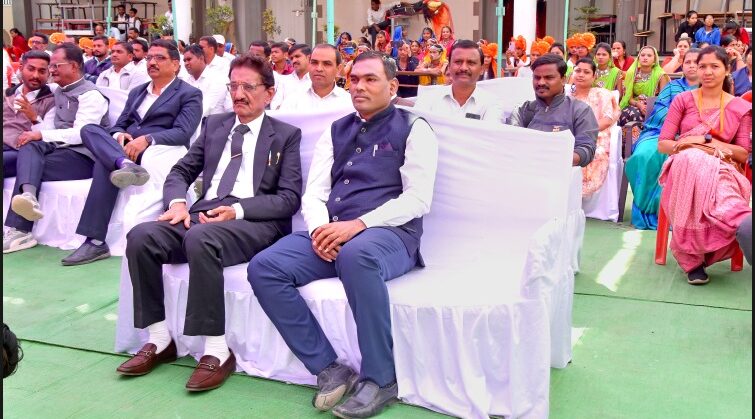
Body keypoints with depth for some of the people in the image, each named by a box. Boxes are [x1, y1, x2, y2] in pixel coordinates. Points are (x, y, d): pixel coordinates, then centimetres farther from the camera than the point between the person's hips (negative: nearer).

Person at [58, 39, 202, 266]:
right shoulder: (137, 92, 28)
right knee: (89, 129, -25)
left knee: (106, 162, -34)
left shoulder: (189, 94, 5)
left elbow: (182, 133, -10)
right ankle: (125, 164, -52)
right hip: (126, 148, 6)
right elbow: (120, 124, 22)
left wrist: (146, 139, -26)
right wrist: (119, 135, -5)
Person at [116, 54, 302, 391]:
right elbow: (180, 172, 20)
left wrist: (237, 210, -16)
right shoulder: (214, 125, 22)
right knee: (141, 236, -21)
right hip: (203, 213, 5)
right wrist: (177, 202, -4)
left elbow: (289, 198, -1)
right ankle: (159, 340, -9)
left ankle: (217, 350, -27)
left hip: (255, 222, -5)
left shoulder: (286, 135, 9)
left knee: (200, 237, -36)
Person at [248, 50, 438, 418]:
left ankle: (380, 378, -23)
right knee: (263, 268, -19)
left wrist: (357, 225, -19)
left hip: (388, 235, -5)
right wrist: (319, 229, -11)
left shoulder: (413, 129, 5)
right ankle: (329, 368, -12)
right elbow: (313, 193, 13)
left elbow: (417, 199, -6)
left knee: (356, 254, -40)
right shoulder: (336, 132, 21)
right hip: (330, 234, 5)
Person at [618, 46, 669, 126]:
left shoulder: (660, 75, -1)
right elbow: (628, 96, 3)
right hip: (635, 106, 2)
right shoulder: (631, 73, 6)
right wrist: (638, 104, -16)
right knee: (629, 113, -33)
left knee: (636, 114, -34)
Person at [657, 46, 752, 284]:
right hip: (684, 165, 0)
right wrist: (692, 143, -13)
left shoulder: (741, 108, 14)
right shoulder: (683, 100, 14)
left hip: (723, 170, 0)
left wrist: (714, 143, -9)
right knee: (692, 159, -43)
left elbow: (744, 154, 8)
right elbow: (662, 144, 6)